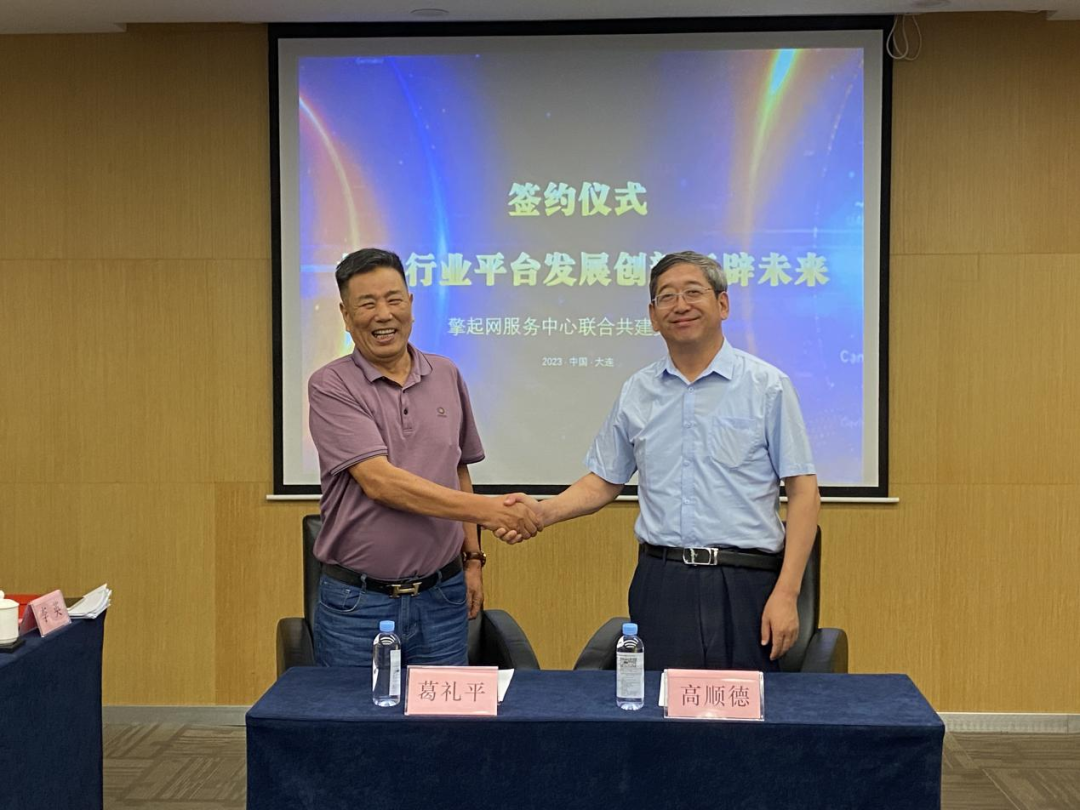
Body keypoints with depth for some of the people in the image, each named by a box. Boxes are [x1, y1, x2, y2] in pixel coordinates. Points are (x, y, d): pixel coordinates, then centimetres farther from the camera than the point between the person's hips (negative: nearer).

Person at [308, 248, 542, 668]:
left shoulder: (446, 376, 7)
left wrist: (472, 558, 11)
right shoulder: (330, 386, -8)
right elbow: (380, 481, -19)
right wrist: (488, 509, -23)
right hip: (355, 602, -3)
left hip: (442, 598, 4)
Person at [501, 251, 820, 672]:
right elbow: (603, 483, 15)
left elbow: (803, 493, -2)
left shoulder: (767, 386, 0)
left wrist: (786, 593, -10)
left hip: (742, 587, -2)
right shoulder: (636, 393, 10)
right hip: (659, 584, 3)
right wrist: (542, 511, -4)